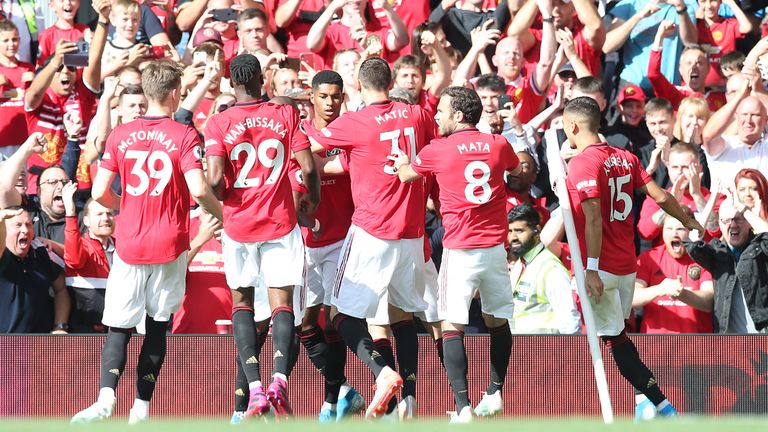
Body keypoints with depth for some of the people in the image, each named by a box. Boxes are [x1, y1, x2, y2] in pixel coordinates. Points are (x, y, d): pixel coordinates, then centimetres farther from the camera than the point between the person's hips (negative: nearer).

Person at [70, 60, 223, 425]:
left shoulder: (120, 135, 1)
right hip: (170, 244, -1)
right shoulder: (184, 136, -7)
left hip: (129, 244, 1)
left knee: (118, 327, 3)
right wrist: (220, 213, 3)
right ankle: (141, 407, 6)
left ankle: (106, 397, -20)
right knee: (158, 326, 10)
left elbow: (99, 192, -1)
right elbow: (198, 189, -16)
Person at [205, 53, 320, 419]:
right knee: (282, 303, 4)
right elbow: (308, 167, -8)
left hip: (239, 224, 0)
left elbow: (215, 180, -15)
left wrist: (222, 196, 7)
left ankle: (254, 388, -3)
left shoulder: (218, 124, -6)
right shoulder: (285, 115, -3)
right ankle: (280, 377, -20)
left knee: (242, 302, 13)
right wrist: (313, 199, 10)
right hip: (281, 223, 0)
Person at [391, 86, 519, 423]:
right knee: (497, 320, 19)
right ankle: (495, 394, 29)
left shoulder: (438, 150, -6)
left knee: (452, 326, -3)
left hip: (460, 251, -4)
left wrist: (401, 162, 35)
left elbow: (405, 174, 14)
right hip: (495, 247, 4)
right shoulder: (499, 145, 3)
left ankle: (463, 407, -13)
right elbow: (518, 169, 27)